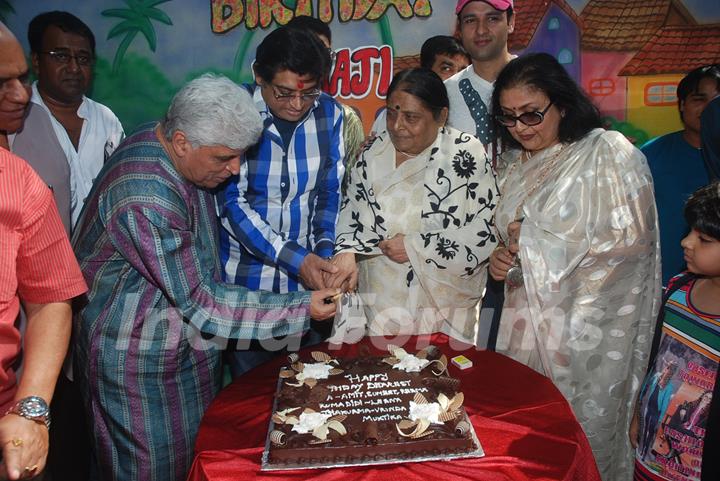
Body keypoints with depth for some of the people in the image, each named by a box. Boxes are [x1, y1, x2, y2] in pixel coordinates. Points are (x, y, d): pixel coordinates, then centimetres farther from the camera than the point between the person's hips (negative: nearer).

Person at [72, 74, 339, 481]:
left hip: (186, 339, 8)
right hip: (139, 361, -8)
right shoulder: (146, 202, -31)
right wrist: (299, 310, -22)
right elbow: (200, 304, -24)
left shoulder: (173, 149, -2)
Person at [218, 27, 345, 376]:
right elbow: (231, 203, -15)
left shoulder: (329, 113, -4)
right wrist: (295, 259, -22)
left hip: (308, 281, 3)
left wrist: (326, 252, -14)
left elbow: (331, 191, 2)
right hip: (245, 281, -2)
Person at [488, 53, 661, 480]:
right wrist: (502, 257, -2)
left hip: (590, 328, -6)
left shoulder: (609, 152, -9)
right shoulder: (517, 164, 11)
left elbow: (632, 237, -16)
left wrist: (537, 241, -15)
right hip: (529, 322, 6)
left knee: (584, 437, 6)